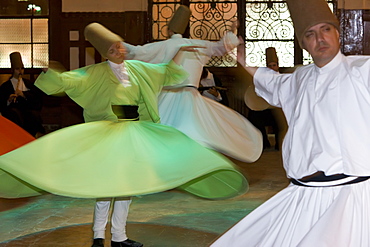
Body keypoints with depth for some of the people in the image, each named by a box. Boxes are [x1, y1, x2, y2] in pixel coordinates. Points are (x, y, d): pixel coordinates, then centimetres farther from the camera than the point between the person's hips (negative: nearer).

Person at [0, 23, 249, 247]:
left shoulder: (138, 69, 9)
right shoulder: (96, 73, -3)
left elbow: (168, 73, 19)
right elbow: (67, 80, -10)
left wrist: (180, 51, 11)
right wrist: (50, 74, -28)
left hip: (134, 132, 5)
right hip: (107, 131, -5)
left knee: (126, 183, 7)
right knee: (106, 181, -9)